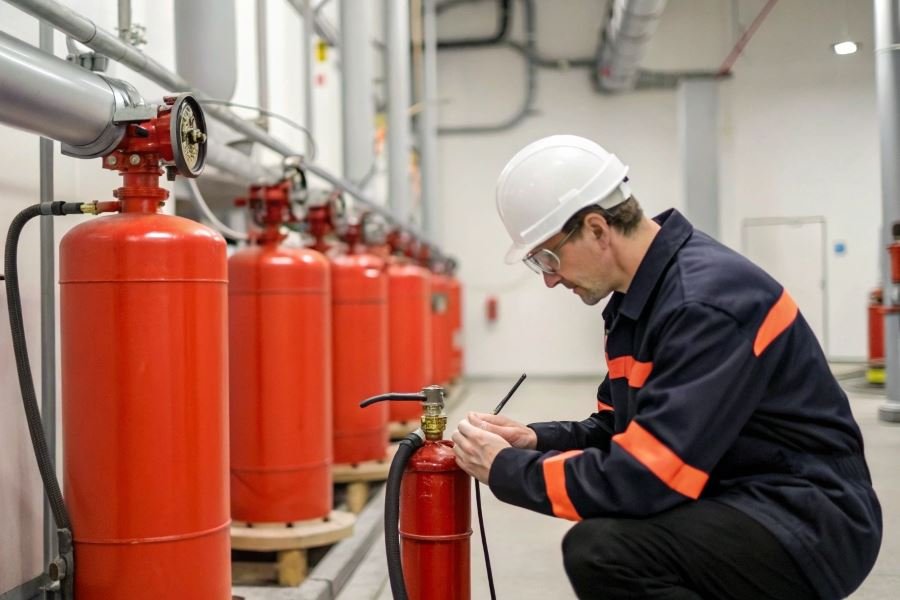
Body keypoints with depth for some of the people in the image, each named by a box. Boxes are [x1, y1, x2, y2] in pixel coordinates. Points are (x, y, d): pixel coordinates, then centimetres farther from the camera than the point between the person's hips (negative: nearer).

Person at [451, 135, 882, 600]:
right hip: (736, 504, 10)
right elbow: (623, 429, 16)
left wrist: (506, 470, -16)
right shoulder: (640, 295, 8)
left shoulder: (705, 301, -23)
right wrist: (536, 440, -1)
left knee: (602, 549, -30)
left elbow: (644, 477, -28)